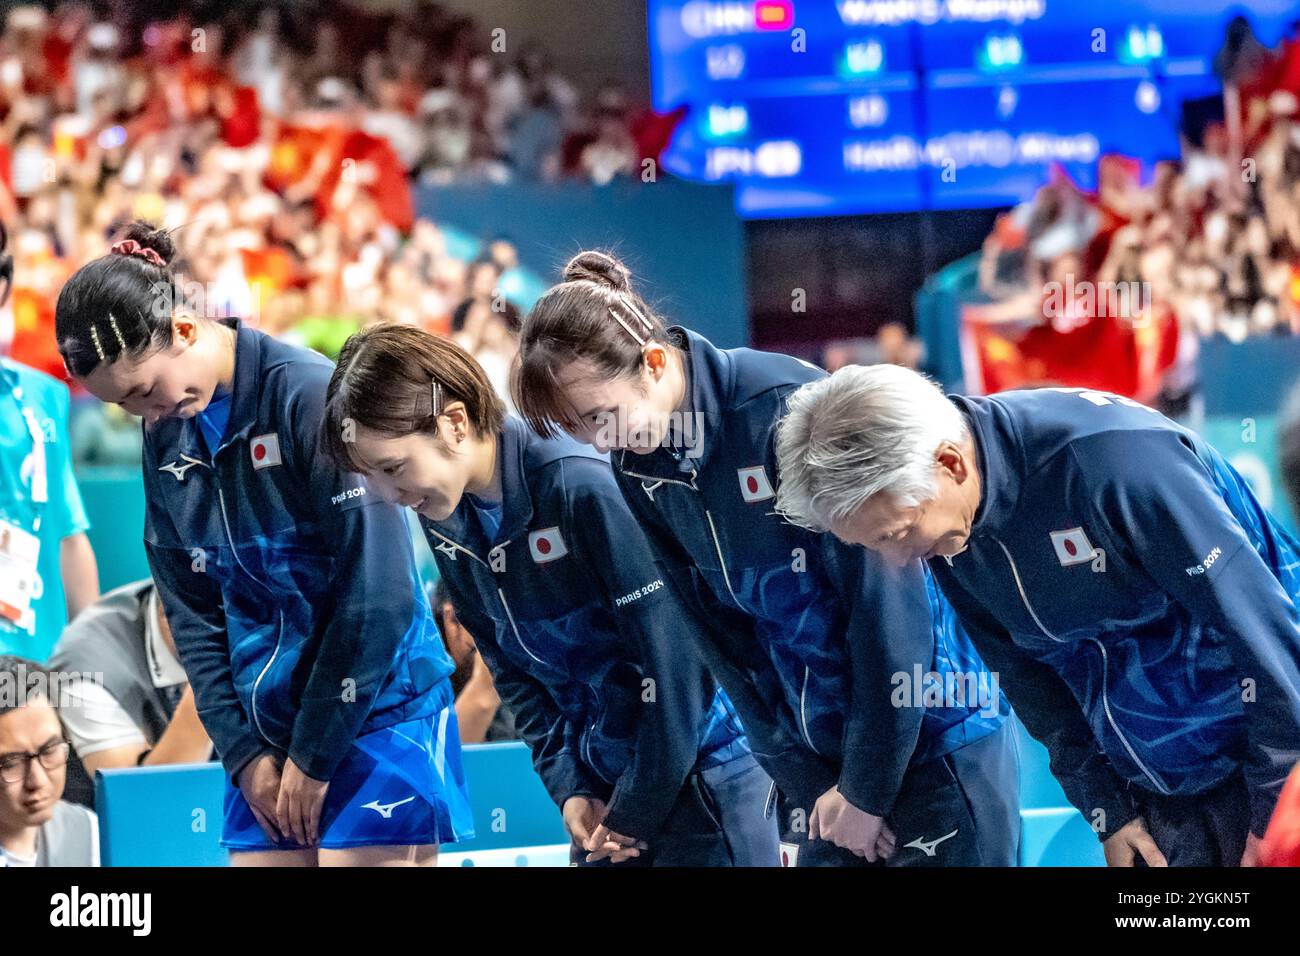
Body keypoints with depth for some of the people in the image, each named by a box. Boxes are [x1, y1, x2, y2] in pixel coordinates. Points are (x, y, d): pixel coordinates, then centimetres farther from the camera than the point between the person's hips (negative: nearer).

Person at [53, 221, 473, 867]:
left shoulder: (312, 394, -16)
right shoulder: (166, 436, 6)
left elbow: (376, 590, -18)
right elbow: (192, 612, 10)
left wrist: (315, 754, -13)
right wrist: (242, 753, 0)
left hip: (377, 710, -6)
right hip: (263, 730, 6)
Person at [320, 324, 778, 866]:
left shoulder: (584, 484, -24)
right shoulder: (442, 519, 0)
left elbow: (670, 655, -21)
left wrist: (636, 811, -16)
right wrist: (569, 789, -1)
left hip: (703, 766, -7)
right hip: (604, 778, 7)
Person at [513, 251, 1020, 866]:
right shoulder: (637, 471, -1)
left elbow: (886, 600, -20)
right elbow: (723, 638, 3)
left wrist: (867, 789, -15)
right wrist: (806, 784, -4)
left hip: (934, 732, -6)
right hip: (823, 756, 6)